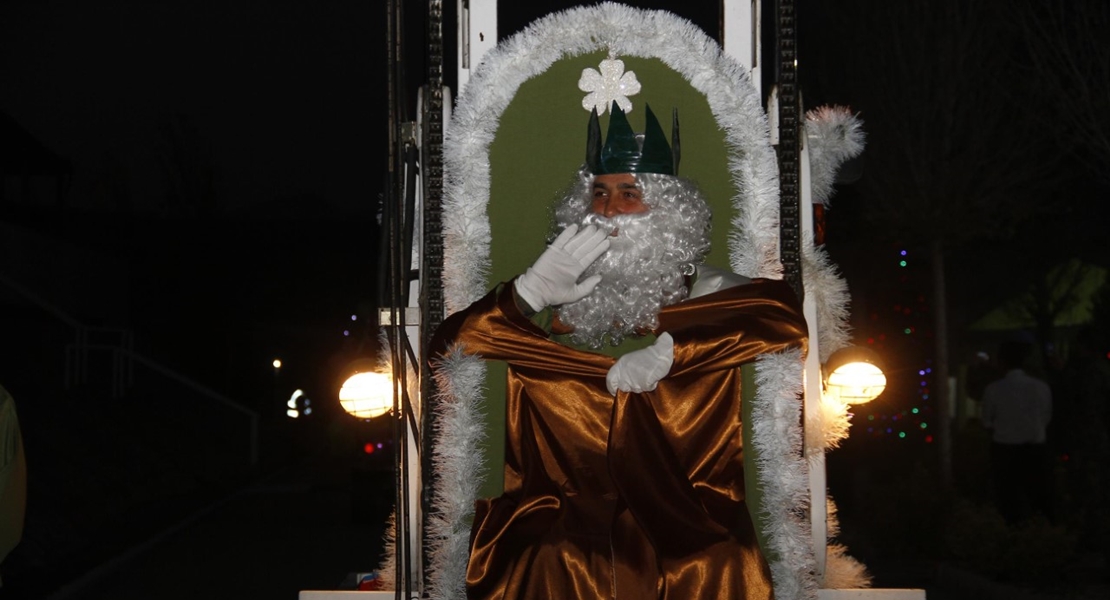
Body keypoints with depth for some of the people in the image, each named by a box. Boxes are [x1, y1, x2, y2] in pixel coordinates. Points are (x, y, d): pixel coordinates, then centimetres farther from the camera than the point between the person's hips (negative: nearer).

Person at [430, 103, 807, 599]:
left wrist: (671, 348, -14)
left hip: (686, 516, -1)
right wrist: (530, 292, -8)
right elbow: (445, 345, 6)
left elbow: (788, 317, -9)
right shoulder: (547, 297, 14)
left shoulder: (702, 293, 9)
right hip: (564, 517, 1)